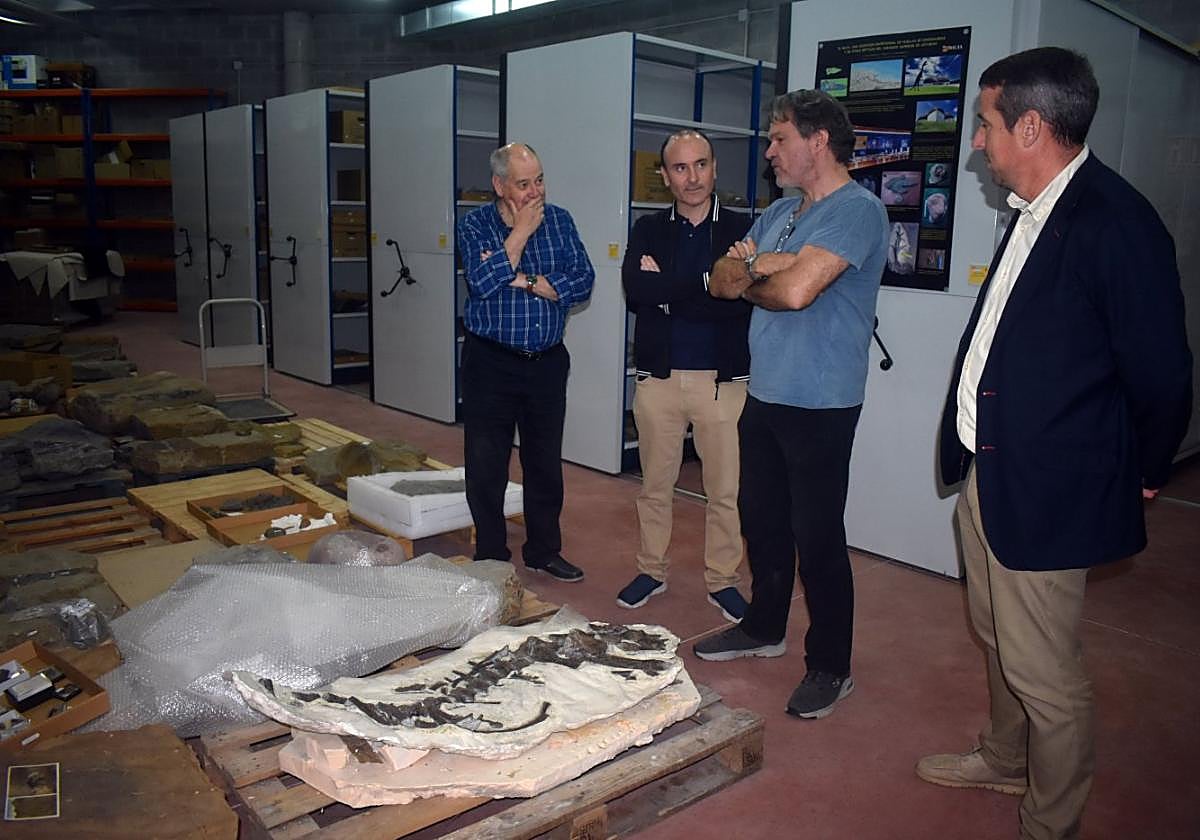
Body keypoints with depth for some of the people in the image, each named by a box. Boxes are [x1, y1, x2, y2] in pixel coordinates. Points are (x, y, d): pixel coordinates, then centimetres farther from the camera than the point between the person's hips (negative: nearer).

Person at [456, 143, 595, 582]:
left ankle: (544, 550, 28)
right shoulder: (475, 225, -4)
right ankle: (491, 557, 19)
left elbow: (582, 282, -8)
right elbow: (483, 283, -20)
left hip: (547, 361, 3)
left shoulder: (559, 221, 4)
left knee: (546, 462, 11)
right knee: (486, 464, 3)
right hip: (490, 361, -2)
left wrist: (523, 281, -15)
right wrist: (521, 233, -16)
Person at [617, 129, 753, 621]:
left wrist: (667, 291, -13)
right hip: (658, 377, 2)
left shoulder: (741, 230, 0)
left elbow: (739, 299, -15)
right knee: (654, 484, 14)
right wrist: (706, 287, -15)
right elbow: (635, 290, -12)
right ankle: (651, 571, 31)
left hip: (723, 380, -1)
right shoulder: (649, 231, 6)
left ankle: (722, 580, 24)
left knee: (725, 490, 6)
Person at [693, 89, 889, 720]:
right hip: (764, 395, 9)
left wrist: (750, 276, -5)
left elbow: (795, 290, -26)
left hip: (819, 406, -9)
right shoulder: (778, 214, 15)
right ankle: (763, 628, 37)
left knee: (817, 537, 0)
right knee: (761, 519, 19)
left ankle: (830, 667, 16)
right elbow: (722, 281, 10)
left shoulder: (856, 210, -13)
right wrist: (762, 265, -11)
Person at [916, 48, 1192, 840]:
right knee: (1000, 638, 25)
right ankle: (1006, 760, 48)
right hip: (989, 471, 9)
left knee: (1043, 671, 6)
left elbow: (1160, 372, -15)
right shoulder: (1035, 212, 7)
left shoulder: (1115, 224, -20)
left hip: (1048, 491, -9)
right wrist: (976, 459, 15)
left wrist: (1143, 473, 0)